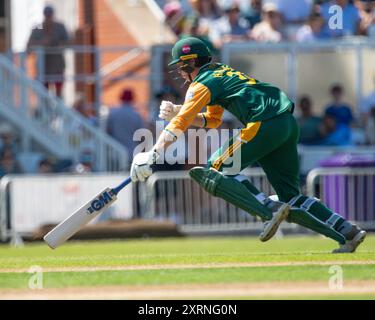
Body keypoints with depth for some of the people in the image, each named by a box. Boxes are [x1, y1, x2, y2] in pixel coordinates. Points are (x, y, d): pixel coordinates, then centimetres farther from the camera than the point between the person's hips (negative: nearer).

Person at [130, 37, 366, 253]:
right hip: (289, 124, 9)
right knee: (291, 196, 12)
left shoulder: (202, 83, 1)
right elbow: (213, 121, 36)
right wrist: (178, 112, 23)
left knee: (214, 171, -3)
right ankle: (348, 231, 0)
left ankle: (270, 210, -19)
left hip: (265, 124, -9)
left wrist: (151, 156, -11)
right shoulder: (221, 73, 28)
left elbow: (180, 125, -8)